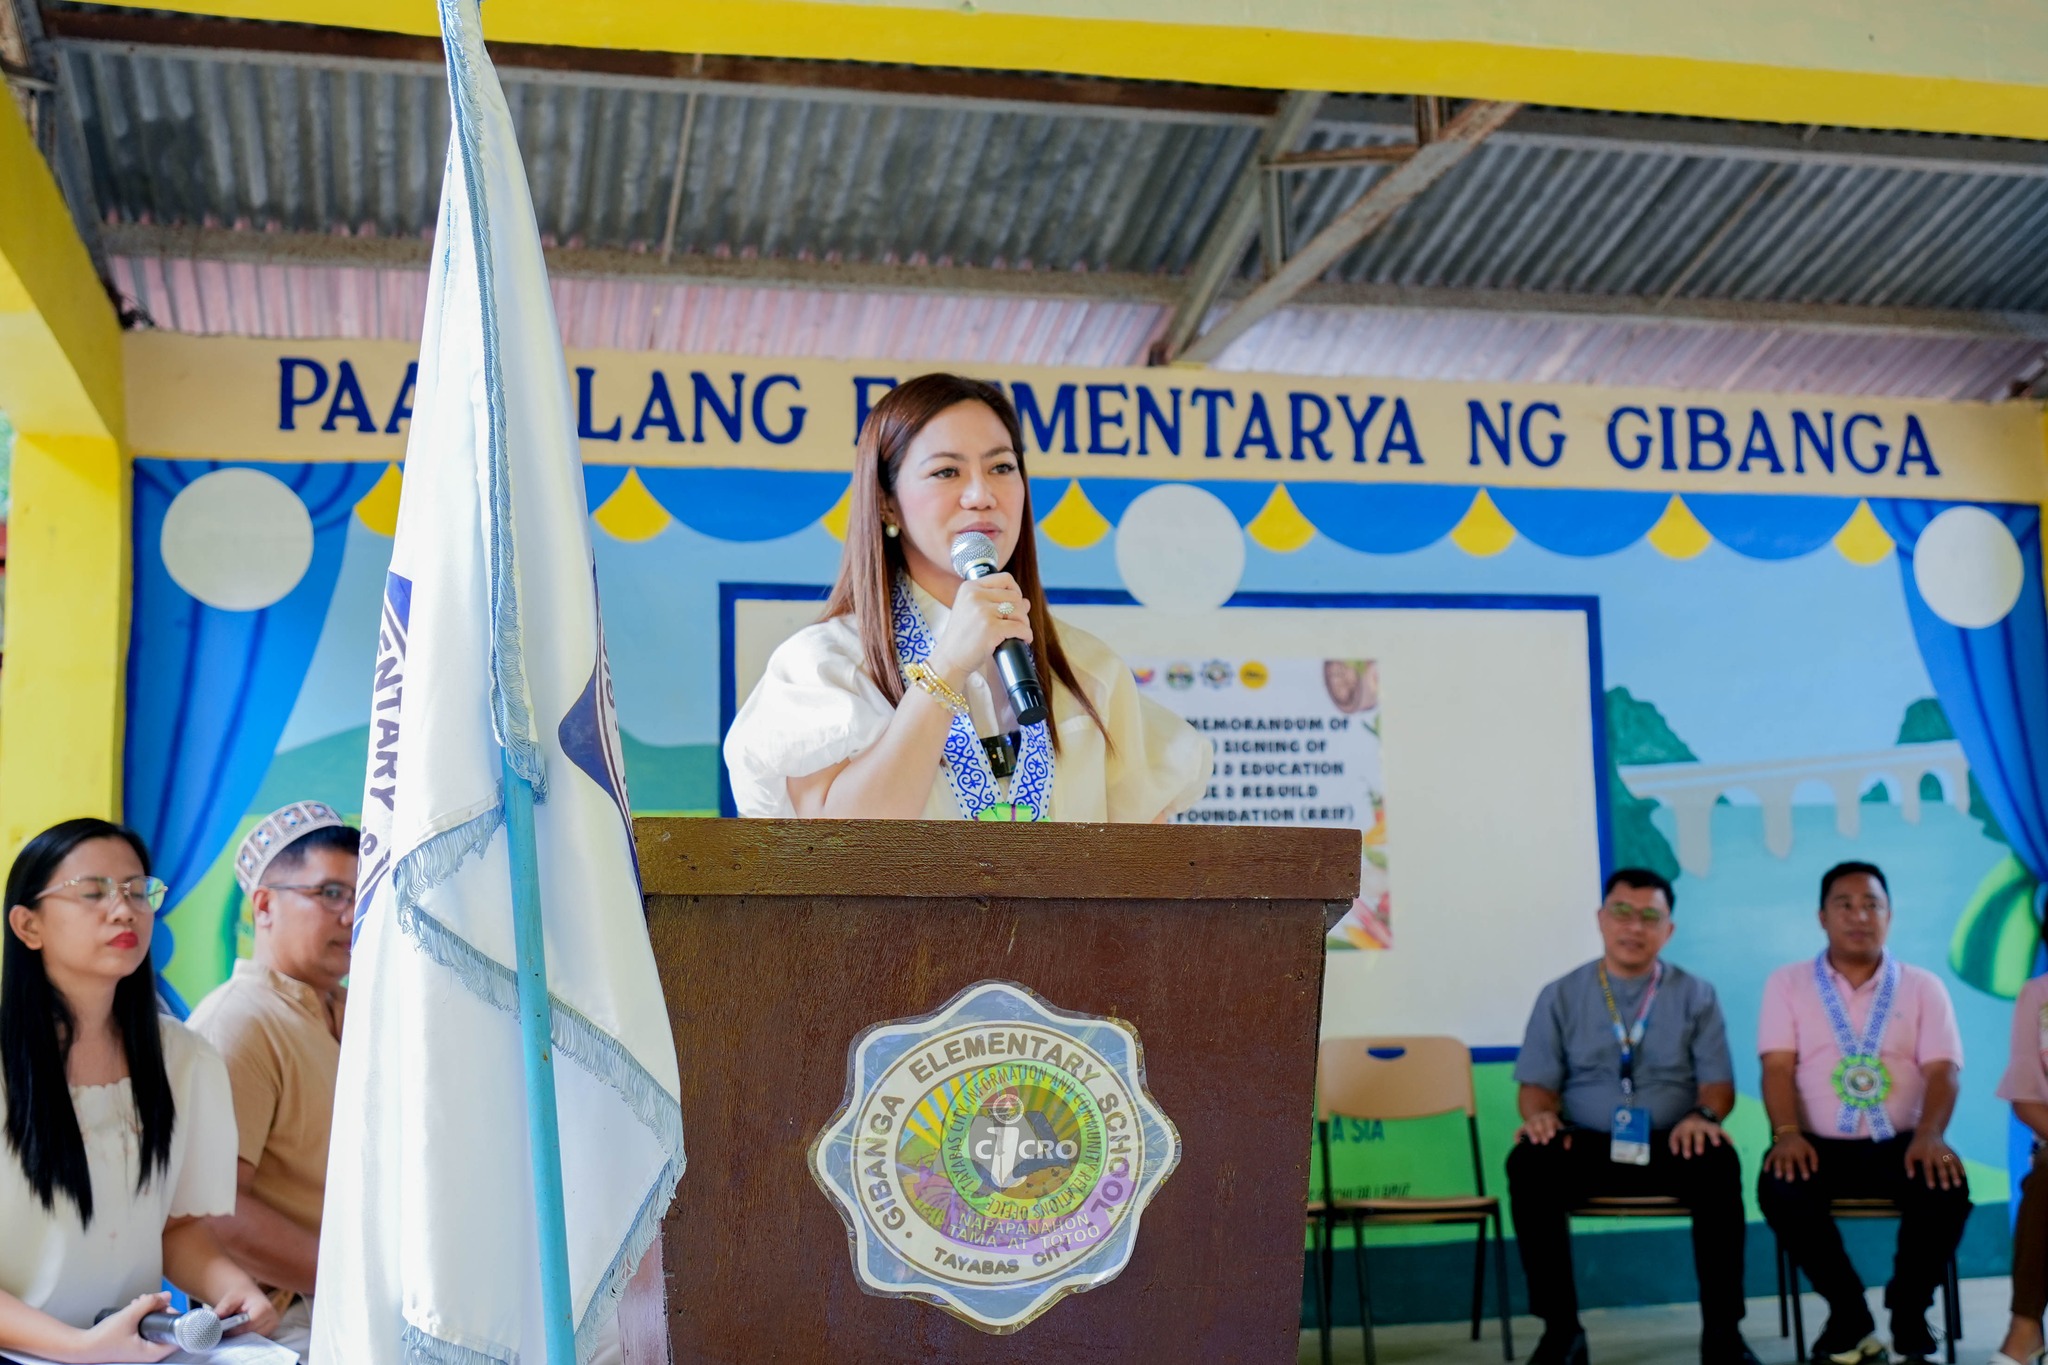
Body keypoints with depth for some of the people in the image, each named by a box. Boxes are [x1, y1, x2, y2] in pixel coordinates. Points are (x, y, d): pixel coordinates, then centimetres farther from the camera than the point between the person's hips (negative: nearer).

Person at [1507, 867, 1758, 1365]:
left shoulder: (1696, 996, 11)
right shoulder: (1560, 997, 10)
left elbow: (1718, 1082, 4)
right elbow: (1537, 1083, 6)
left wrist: (1704, 1116, -20)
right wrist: (1540, 1115, -18)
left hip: (1670, 1145, 0)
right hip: (1586, 1144, 0)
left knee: (1720, 1165, -34)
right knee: (1527, 1164, -32)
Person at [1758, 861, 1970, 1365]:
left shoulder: (1923, 986, 10)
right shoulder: (1787, 983, 9)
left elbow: (1942, 1069, -2)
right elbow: (1778, 1065, -1)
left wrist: (1929, 1135, -22)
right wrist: (1787, 1133, -21)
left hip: (1900, 1143, 0)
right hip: (1820, 1144, 0)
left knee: (1947, 1187, -32)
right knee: (1780, 1189, -33)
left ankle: (1908, 1311, -5)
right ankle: (1849, 1314, -9)